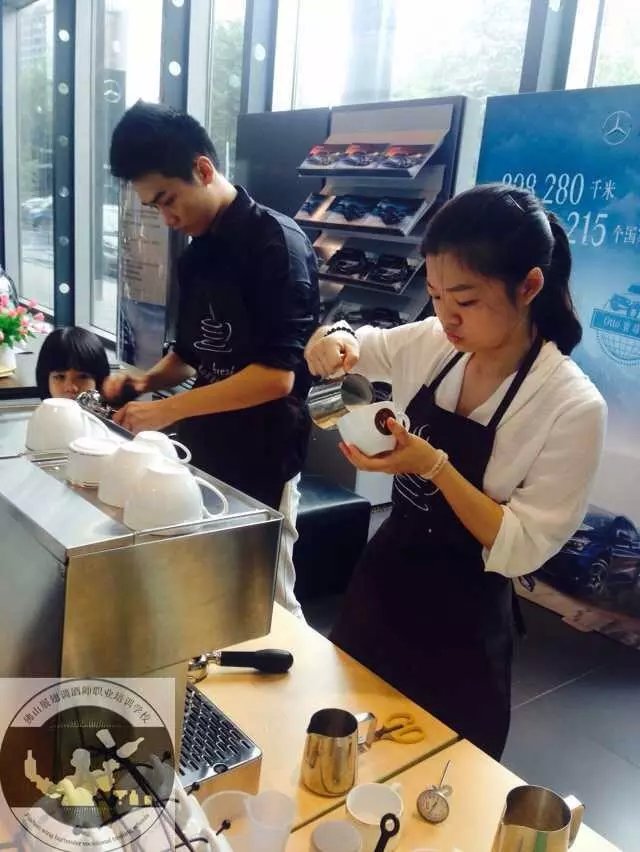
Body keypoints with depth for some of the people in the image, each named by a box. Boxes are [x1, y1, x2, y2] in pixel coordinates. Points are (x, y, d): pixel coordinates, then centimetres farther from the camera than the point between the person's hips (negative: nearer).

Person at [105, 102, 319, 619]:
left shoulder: (276, 242, -15)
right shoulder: (196, 254, 9)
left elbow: (277, 375, -21)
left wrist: (168, 410, -20)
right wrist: (148, 380, -1)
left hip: (259, 464, -7)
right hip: (204, 454, 7)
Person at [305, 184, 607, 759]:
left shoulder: (573, 406, -23)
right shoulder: (433, 344, -8)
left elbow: (522, 548, -20)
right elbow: (361, 349, 11)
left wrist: (434, 465, -30)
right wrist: (335, 340, -13)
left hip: (461, 621, -5)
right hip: (381, 578, 6)